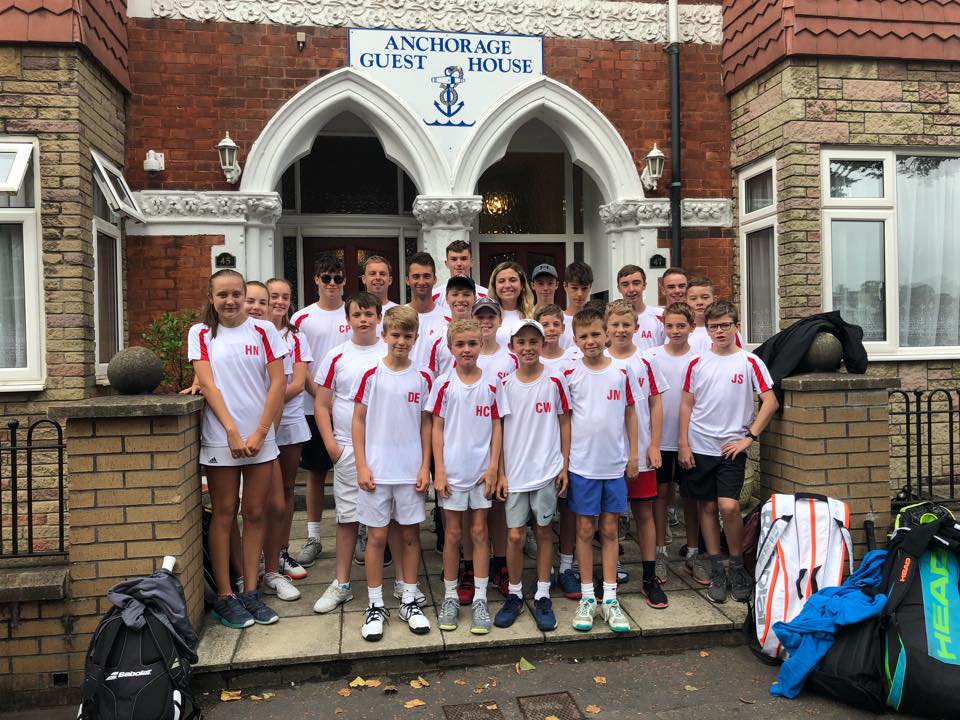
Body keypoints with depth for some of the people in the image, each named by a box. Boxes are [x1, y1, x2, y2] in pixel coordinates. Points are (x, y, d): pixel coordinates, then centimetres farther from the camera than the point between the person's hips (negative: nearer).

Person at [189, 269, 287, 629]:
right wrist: (232, 431, -13)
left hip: (260, 437, 1)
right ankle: (225, 596, 15)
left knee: (256, 513, 7)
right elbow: (208, 384, -5)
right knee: (224, 514, 6)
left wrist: (259, 433, -9)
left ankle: (250, 592, 18)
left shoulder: (263, 330, 3)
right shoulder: (200, 333, 3)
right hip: (220, 438, -1)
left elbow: (278, 383, -2)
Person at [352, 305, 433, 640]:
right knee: (377, 537, 5)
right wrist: (361, 466, -7)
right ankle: (375, 606, 19)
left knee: (411, 534, 9)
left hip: (411, 471, 2)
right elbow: (358, 421, -1)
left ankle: (409, 601, 24)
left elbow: (426, 424, 6)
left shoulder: (423, 378, 2)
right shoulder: (371, 375, -4)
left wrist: (425, 467, 0)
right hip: (376, 471, -2)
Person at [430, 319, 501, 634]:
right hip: (452, 471, -1)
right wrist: (439, 471, -7)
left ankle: (480, 599, 18)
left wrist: (493, 468, -4)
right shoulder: (443, 384, -3)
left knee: (479, 532, 8)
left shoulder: (491, 384, 0)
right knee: (453, 534, 8)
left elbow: (496, 426, 3)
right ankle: (450, 597, 22)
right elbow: (437, 428, -2)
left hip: (481, 471, 1)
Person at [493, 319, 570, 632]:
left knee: (544, 531, 8)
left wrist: (564, 465, 0)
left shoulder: (554, 381, -3)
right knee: (515, 536, 4)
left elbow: (564, 423, 3)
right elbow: (499, 430, 2)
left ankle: (543, 597, 20)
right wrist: (500, 473, -1)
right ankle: (514, 595, 22)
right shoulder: (505, 385, 0)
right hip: (514, 473, 1)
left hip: (547, 470, -1)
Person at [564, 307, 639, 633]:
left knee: (610, 530, 9)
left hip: (615, 463, 1)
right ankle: (587, 598, 18)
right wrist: (563, 460, -2)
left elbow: (630, 412, 6)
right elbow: (564, 419, 1)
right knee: (585, 530, 7)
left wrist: (633, 453, 3)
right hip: (582, 465, -1)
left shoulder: (622, 370, 0)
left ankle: (610, 599, 18)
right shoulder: (570, 374, -3)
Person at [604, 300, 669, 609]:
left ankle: (650, 578, 16)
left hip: (641, 452, 1)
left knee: (644, 513, 7)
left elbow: (655, 404, 4)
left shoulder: (645, 362, 2)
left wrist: (654, 445, -2)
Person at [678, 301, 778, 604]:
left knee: (728, 506, -13)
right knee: (707, 507, 7)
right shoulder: (697, 363, 4)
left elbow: (770, 401, -3)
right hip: (699, 448, 3)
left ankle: (737, 568, 9)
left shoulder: (749, 362, -2)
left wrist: (749, 436, -8)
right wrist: (683, 444, 2)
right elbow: (687, 404, 7)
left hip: (731, 448, -2)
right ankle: (716, 572, 20)